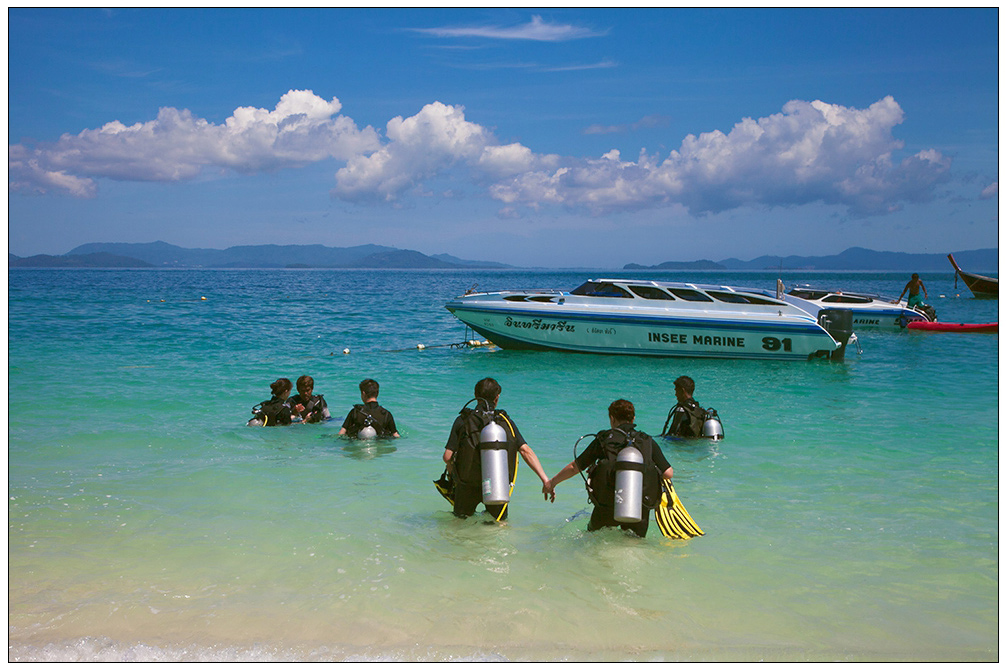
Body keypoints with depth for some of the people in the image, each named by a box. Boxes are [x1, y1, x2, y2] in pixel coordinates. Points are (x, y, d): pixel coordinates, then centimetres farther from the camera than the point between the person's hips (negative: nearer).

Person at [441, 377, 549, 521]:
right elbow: (526, 451, -8)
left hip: (468, 485, -1)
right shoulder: (506, 421, 1)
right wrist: (545, 479, -9)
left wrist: (454, 474, 13)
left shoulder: (463, 420, -3)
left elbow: (447, 457, -8)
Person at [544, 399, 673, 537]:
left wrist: (551, 483, 21)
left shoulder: (603, 439, 2)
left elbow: (574, 467, 6)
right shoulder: (648, 442, 4)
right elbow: (668, 474, -2)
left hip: (606, 508, 0)